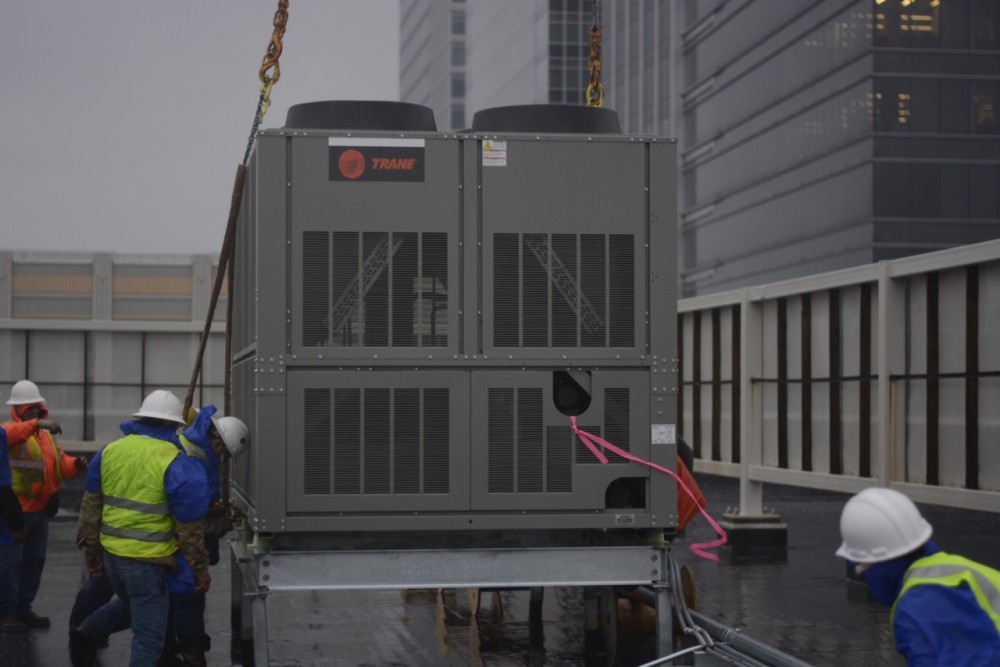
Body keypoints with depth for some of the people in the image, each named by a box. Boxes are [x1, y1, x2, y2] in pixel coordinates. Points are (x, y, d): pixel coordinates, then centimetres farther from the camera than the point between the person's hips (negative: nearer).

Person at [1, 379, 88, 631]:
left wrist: (75, 464, -9)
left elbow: (59, 463, 13)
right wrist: (35, 424, -44)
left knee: (35, 561, 15)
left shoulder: (45, 436, 17)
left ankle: (24, 608, 26)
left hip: (39, 509, 8)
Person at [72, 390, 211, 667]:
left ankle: (87, 630, 11)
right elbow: (189, 525, -9)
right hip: (148, 560, -6)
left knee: (131, 604, 32)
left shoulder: (110, 451, 4)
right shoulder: (178, 464, -13)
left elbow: (91, 506, 11)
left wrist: (91, 549, 21)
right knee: (149, 638, 4)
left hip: (111, 553, 6)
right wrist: (200, 568, 1)